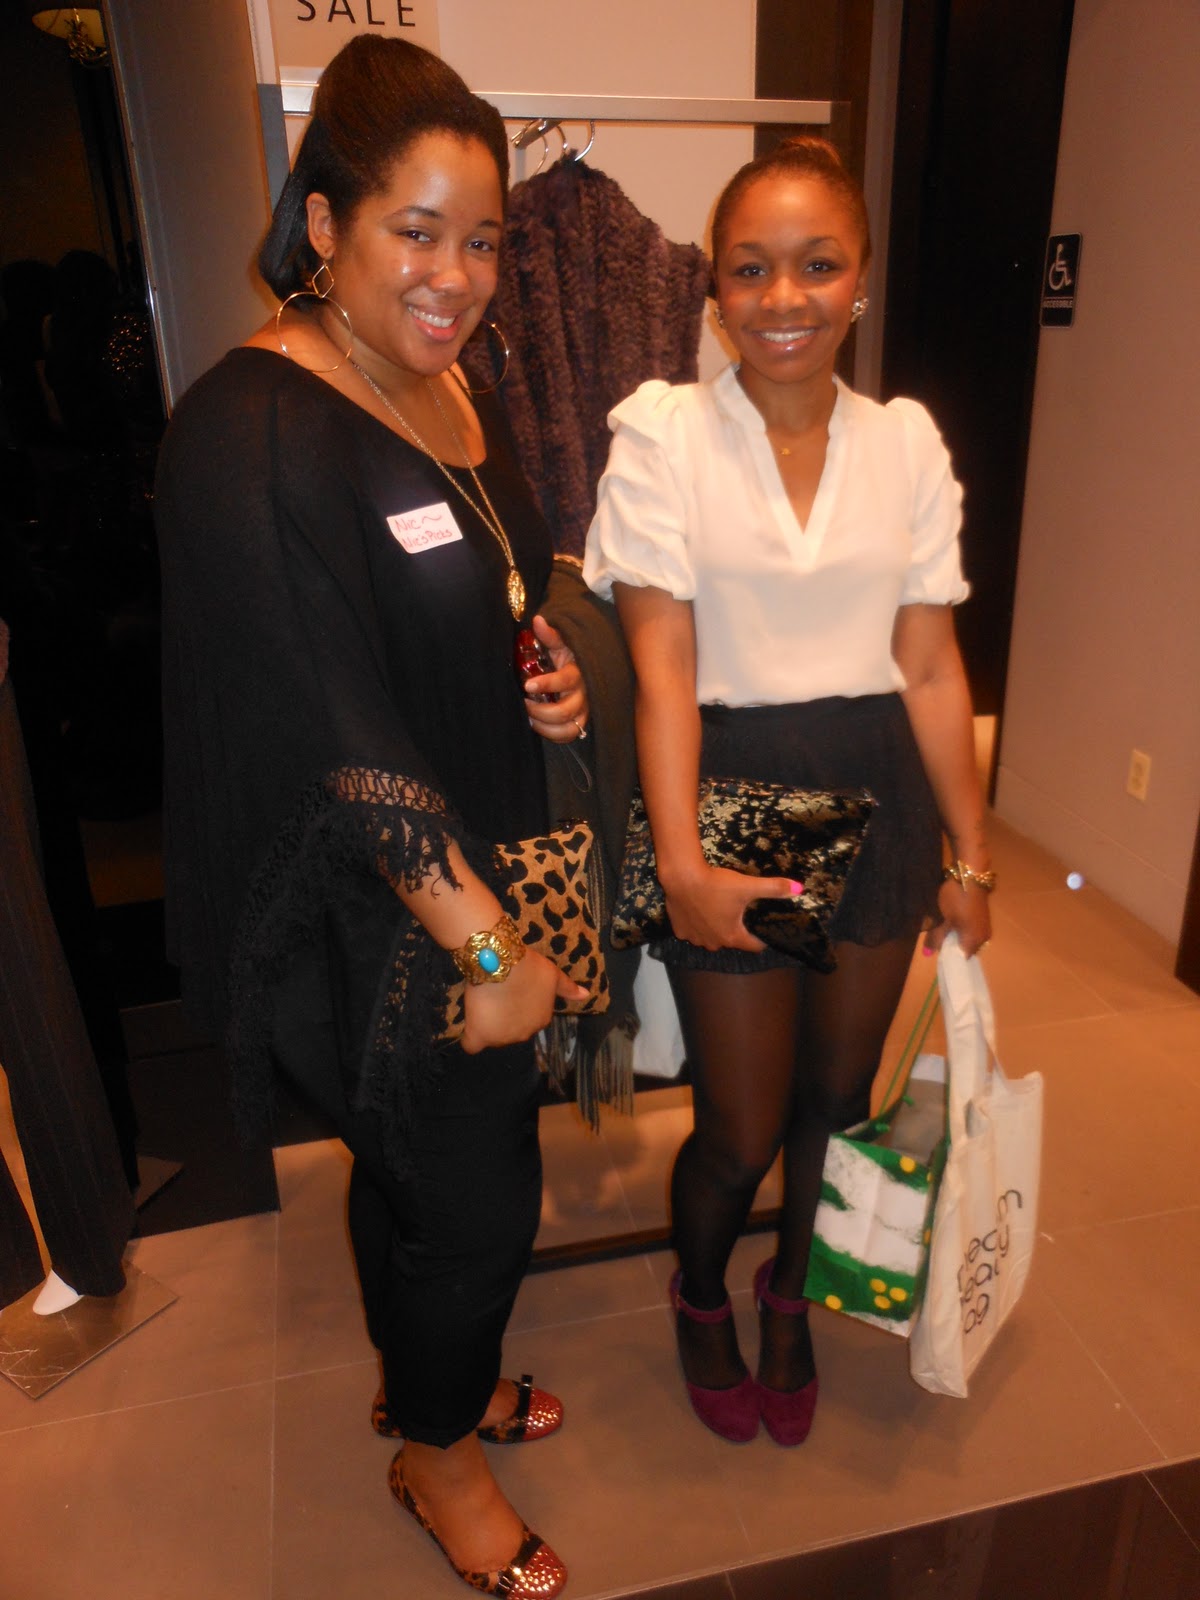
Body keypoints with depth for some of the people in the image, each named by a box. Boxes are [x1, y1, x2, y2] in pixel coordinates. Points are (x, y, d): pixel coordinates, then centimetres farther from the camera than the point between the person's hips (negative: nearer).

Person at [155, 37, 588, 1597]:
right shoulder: (253, 431, -21)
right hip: (369, 918, -8)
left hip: (481, 861, 8)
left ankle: (425, 1377, 53)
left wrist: (545, 663, -2)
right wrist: (482, 943, -21)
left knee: (417, 1158, 26)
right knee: (481, 1191, 9)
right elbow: (338, 729, -25)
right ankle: (439, 1452, 41)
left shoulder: (453, 387, 5)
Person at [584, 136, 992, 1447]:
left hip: (878, 797, 4)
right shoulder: (664, 435, -7)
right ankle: (700, 1299, 45)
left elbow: (931, 665, 3)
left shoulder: (905, 440, 2)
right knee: (740, 1130, 8)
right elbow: (662, 664, -14)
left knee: (835, 1099, 18)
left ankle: (790, 1298, 50)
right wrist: (682, 862, -23)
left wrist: (971, 858, 3)